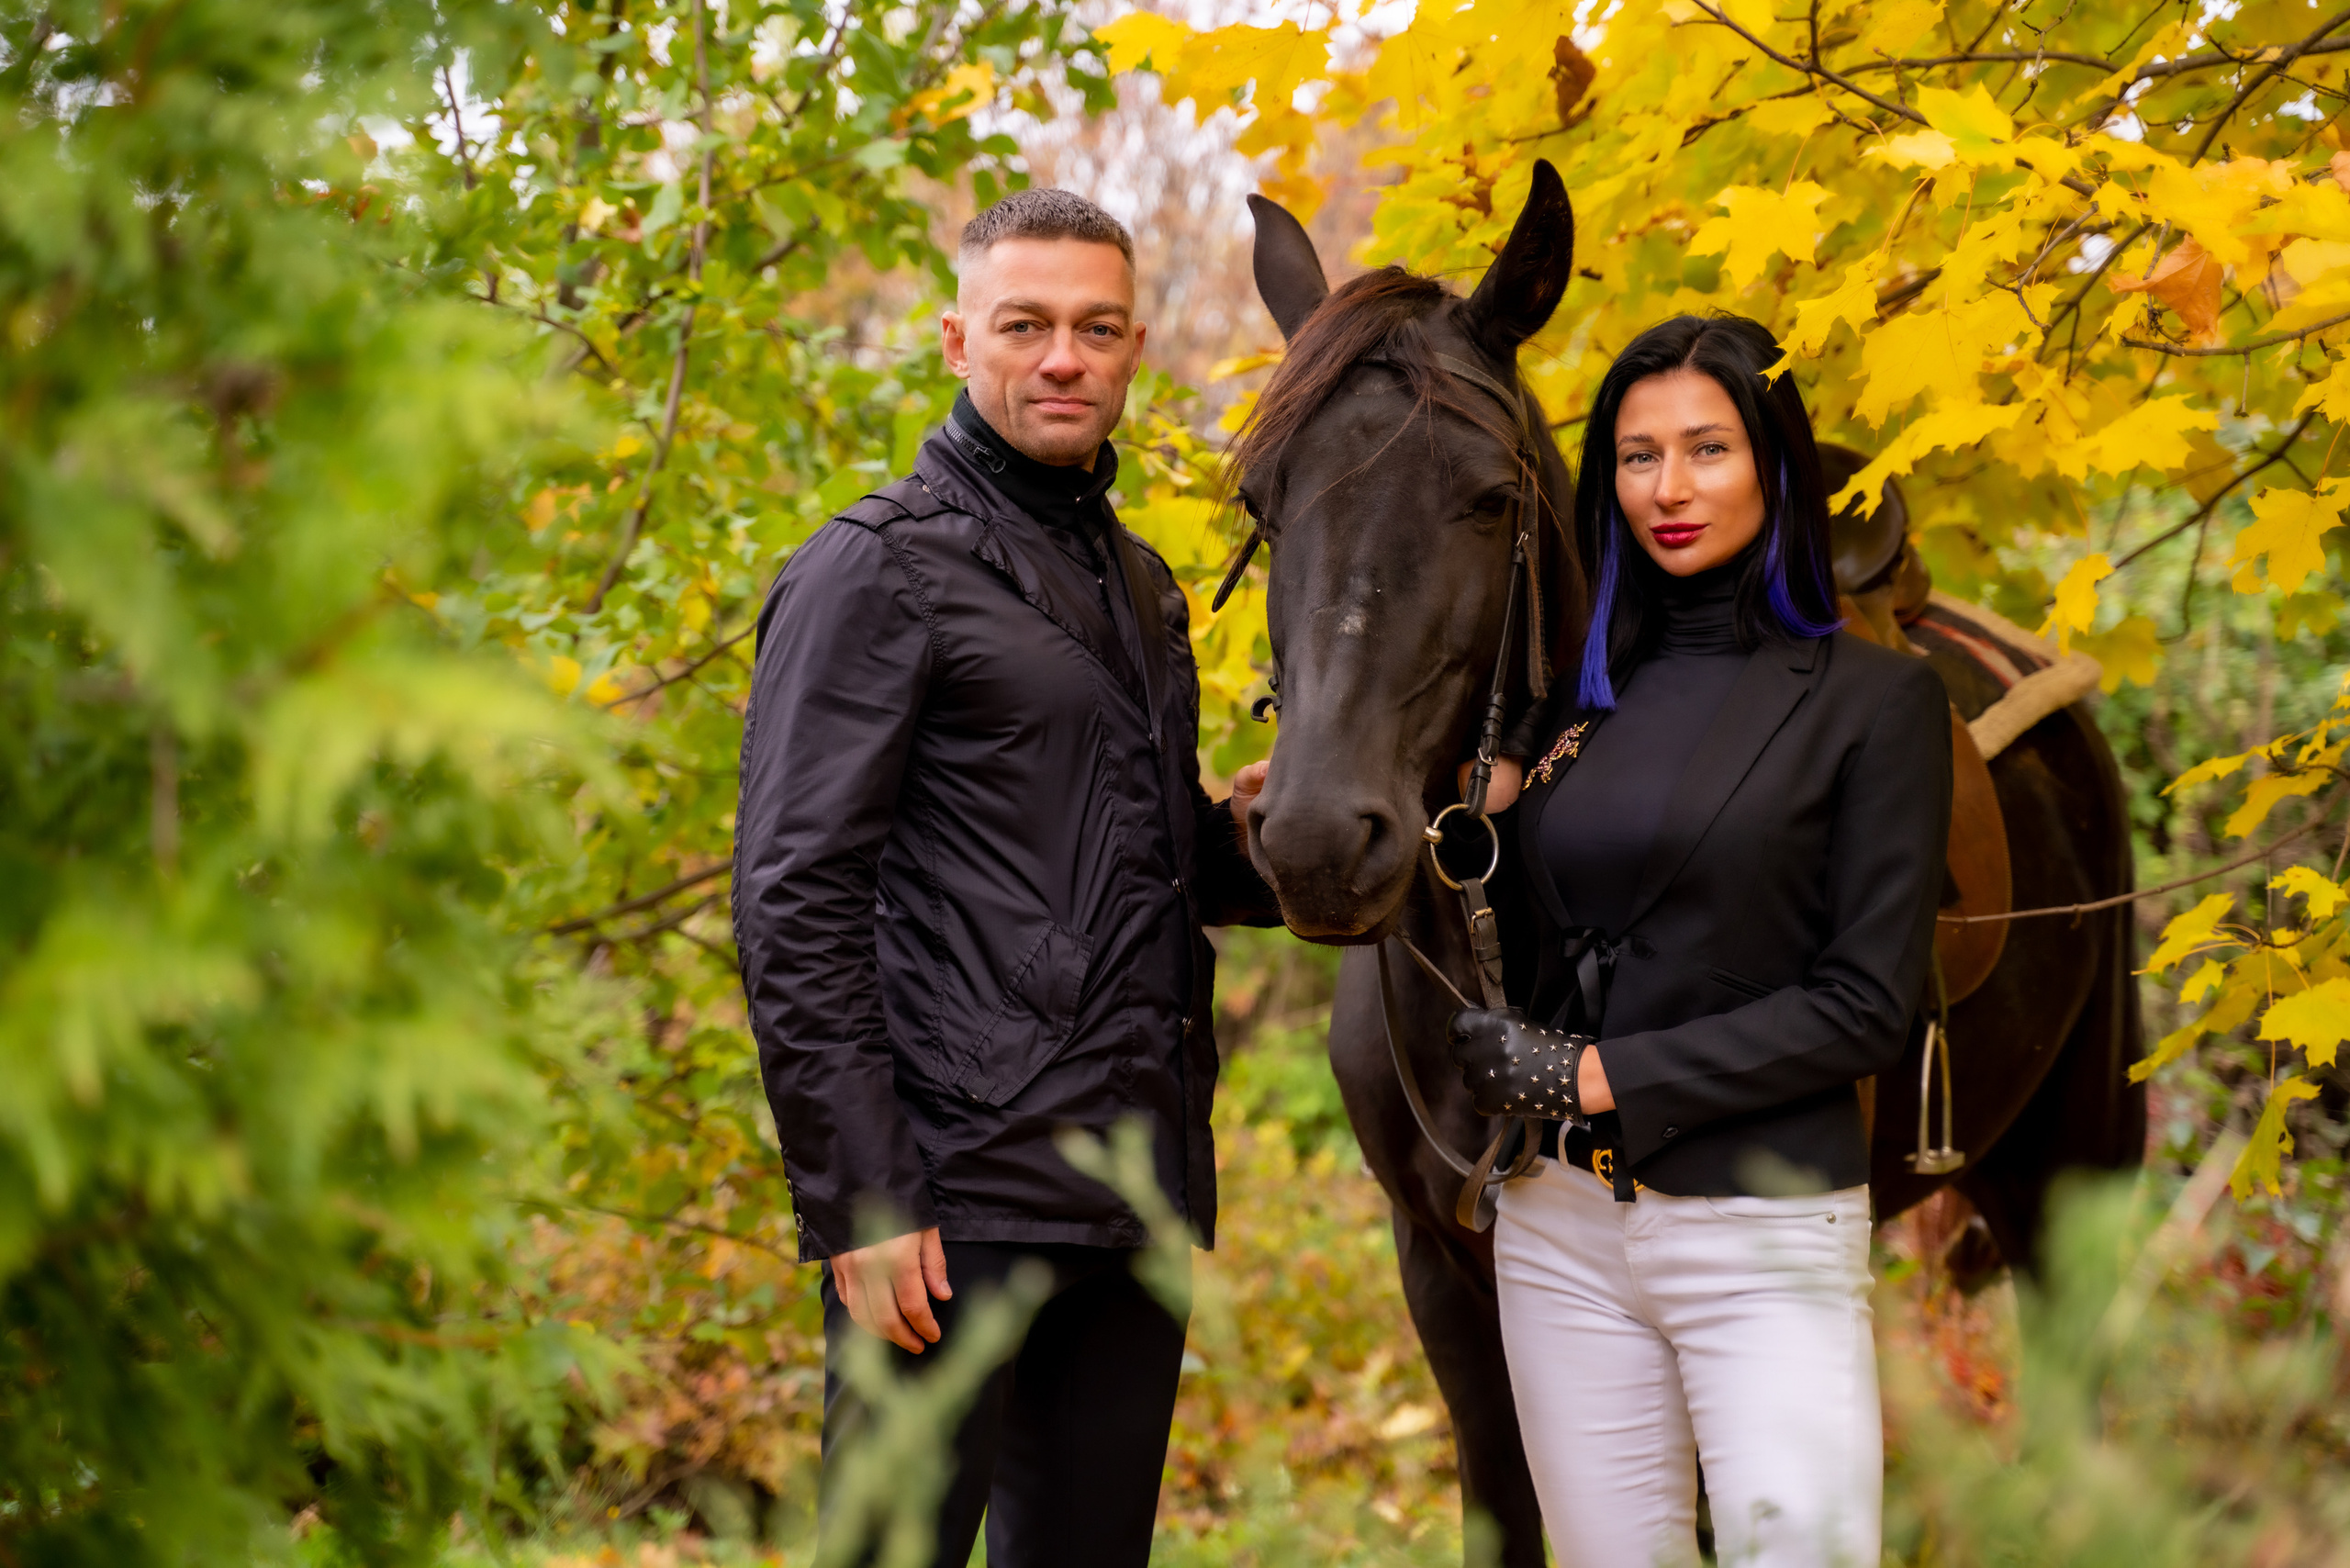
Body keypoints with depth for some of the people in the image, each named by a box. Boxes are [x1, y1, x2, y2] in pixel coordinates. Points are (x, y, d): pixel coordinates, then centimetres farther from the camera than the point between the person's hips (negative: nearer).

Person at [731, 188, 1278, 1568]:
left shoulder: (1142, 584, 18)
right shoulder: (881, 573, -6)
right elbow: (795, 909, -12)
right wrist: (857, 1204, -18)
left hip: (1141, 1195, 8)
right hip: (959, 1196, -8)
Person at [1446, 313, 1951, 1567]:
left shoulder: (1873, 700, -4)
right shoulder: (1579, 697, 10)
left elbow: (1865, 1004, -10)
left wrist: (1600, 1076, -13)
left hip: (1763, 1233, -4)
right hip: (1562, 1221, 5)